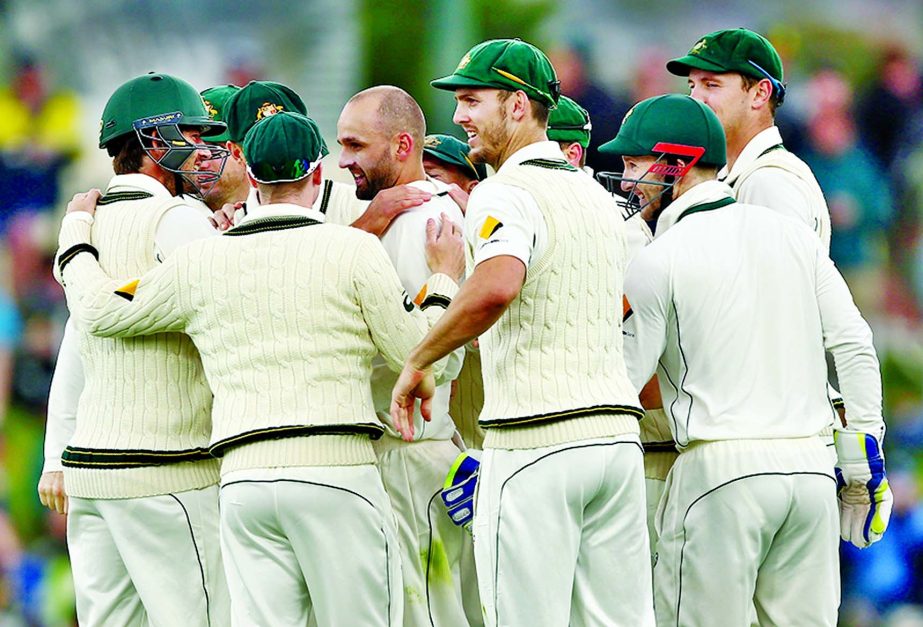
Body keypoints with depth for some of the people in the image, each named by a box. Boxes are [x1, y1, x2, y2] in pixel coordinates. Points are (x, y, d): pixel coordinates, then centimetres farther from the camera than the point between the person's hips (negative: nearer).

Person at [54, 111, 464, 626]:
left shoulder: (200, 264, 10)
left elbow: (102, 309, 24)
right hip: (337, 473, -3)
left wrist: (76, 235, 42)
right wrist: (444, 278, 18)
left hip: (243, 481, 3)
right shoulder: (354, 250, 0)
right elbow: (423, 356, 2)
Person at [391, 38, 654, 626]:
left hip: (535, 441, -8)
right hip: (618, 429, 8)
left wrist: (419, 360, -18)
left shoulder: (505, 193, -10)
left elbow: (495, 288, -30)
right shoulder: (599, 195, 18)